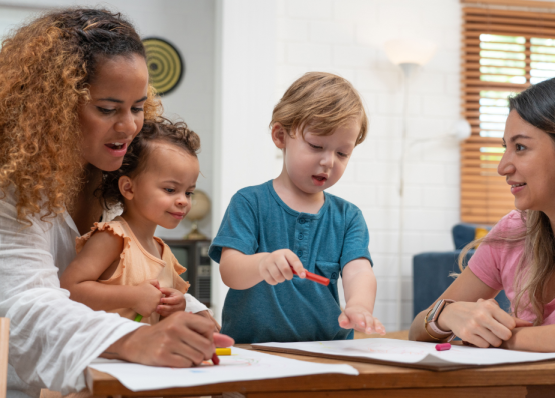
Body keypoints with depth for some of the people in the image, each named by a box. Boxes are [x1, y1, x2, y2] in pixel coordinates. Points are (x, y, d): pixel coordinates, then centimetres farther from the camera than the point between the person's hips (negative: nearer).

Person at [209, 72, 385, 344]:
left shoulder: (347, 217, 12)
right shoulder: (249, 203, 2)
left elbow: (358, 271, -5)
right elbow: (229, 271, -9)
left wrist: (359, 306, -29)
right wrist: (262, 265, -33)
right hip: (251, 348, -4)